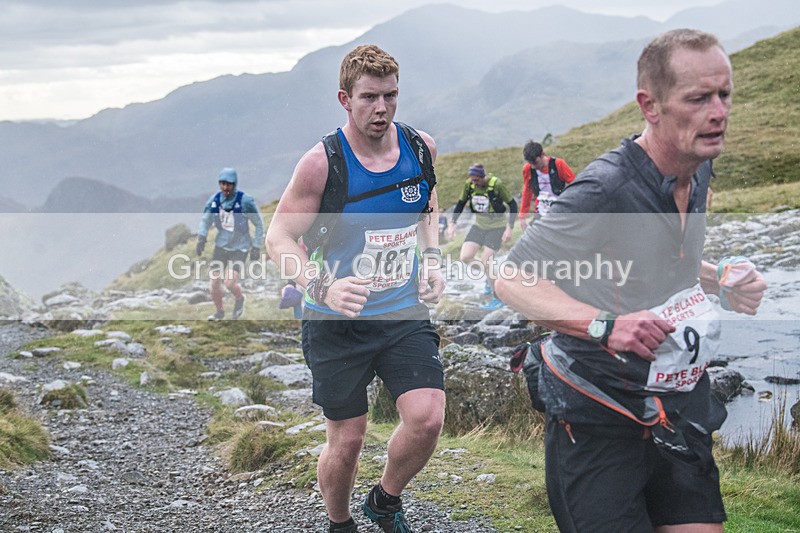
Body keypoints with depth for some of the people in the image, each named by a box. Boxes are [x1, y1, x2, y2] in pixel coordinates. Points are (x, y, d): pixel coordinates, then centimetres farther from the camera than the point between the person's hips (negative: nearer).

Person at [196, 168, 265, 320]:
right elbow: (206, 220, 6)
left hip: (239, 248, -4)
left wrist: (256, 246, -9)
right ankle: (219, 312, 29)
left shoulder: (245, 201, -17)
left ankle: (240, 299, 18)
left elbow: (259, 223, -7)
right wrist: (201, 238, -10)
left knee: (230, 283, -17)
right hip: (221, 245, 4)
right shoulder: (214, 199, -5)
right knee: (214, 284, 3)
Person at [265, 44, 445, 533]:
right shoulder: (322, 162, -14)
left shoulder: (421, 148, -1)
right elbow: (279, 238, -12)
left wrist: (432, 262, 3)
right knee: (347, 441, 4)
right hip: (339, 324, -3)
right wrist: (322, 287, -29)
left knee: (428, 418, -13)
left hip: (405, 314, 3)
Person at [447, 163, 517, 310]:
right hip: (479, 225, 5)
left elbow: (512, 204, -14)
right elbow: (461, 203, 5)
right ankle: (489, 277, 21)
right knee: (465, 257, -7)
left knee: (485, 260, -14)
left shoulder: (496, 184, -23)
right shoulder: (469, 184, -9)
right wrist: (453, 224, -3)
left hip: (497, 226, -5)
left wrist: (509, 228, -19)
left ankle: (498, 298, 2)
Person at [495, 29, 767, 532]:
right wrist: (605, 325, -34)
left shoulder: (698, 173, 5)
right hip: (597, 420, -7)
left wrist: (721, 280, 2)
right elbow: (514, 279, -20)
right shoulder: (605, 188, -21)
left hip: (680, 412, 7)